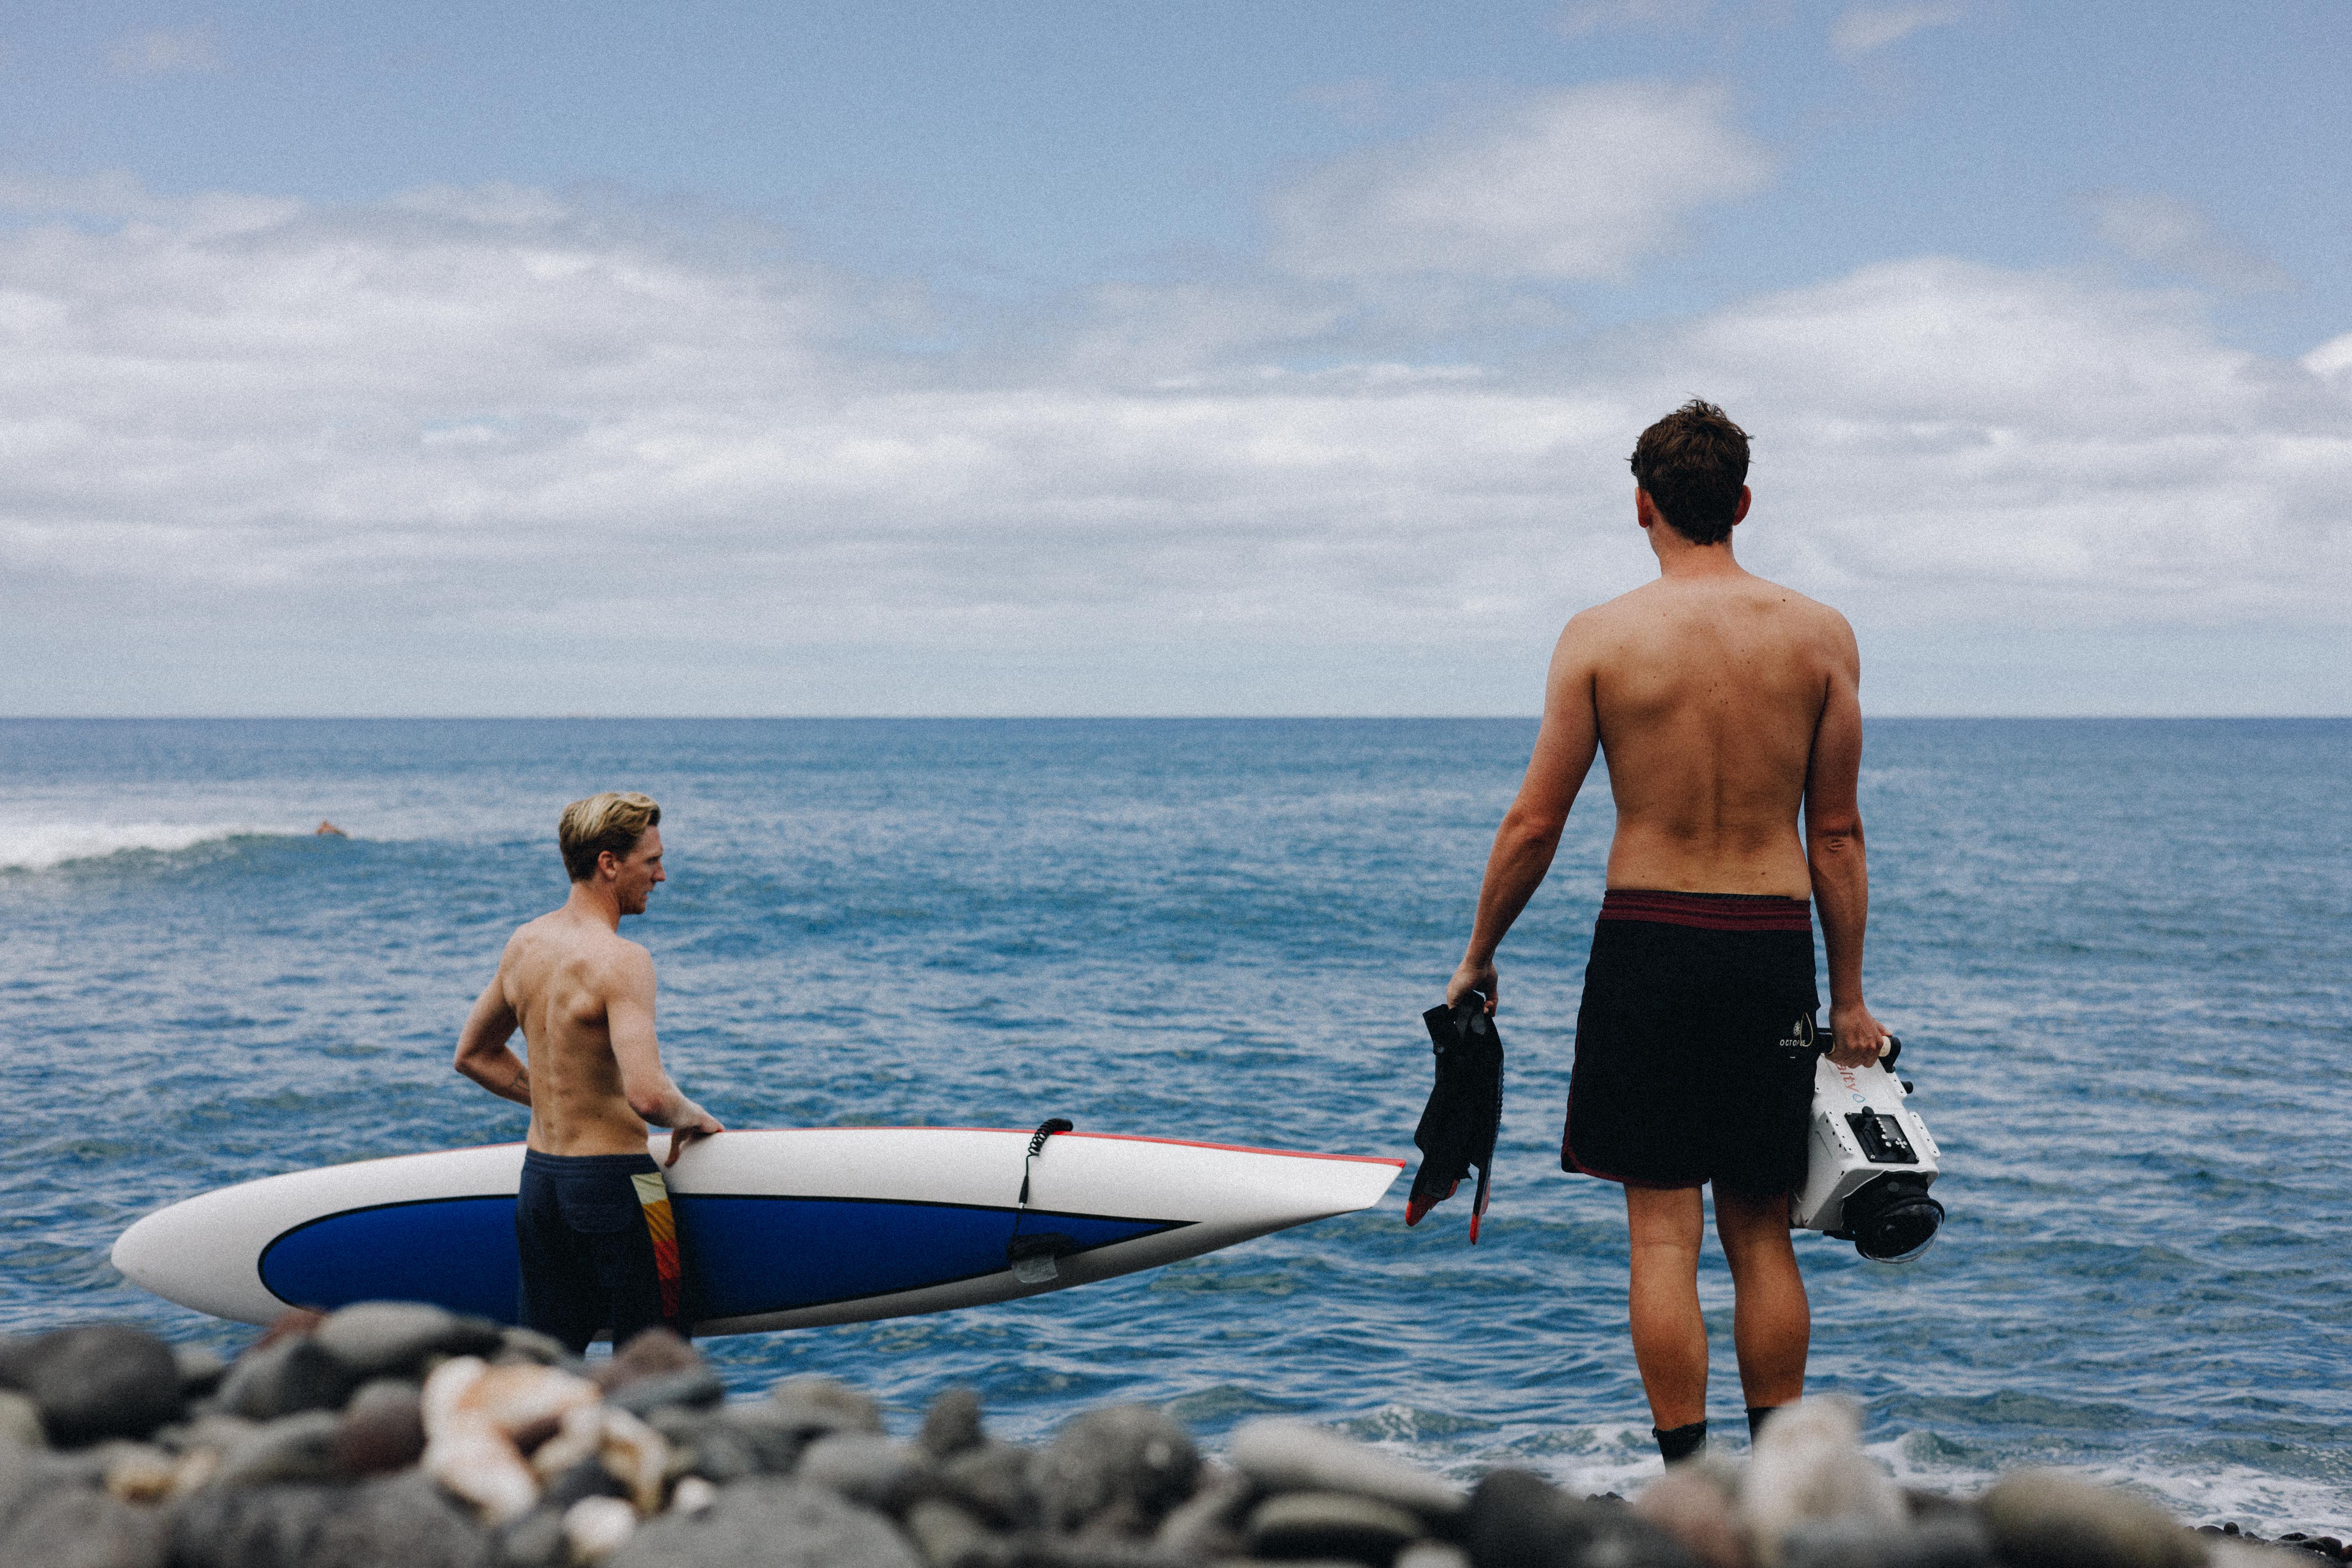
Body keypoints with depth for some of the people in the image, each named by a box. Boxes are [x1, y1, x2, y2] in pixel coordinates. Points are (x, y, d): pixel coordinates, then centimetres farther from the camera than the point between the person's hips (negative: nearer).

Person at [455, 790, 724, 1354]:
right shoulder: (621, 959, -19)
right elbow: (646, 1093, -30)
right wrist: (690, 1116, -9)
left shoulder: (523, 944, 6)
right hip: (612, 1181, -8)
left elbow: (474, 1054, 20)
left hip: (537, 1178, 8)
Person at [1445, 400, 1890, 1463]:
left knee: (1662, 1233, 3)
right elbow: (1837, 837, 3)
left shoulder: (1599, 637, -4)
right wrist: (1849, 998, 10)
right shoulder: (1820, 635, 1)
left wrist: (1477, 958, 10)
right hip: (1773, 947, 2)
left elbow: (1534, 827, -3)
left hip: (1645, 943, -2)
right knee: (1761, 1234, 12)